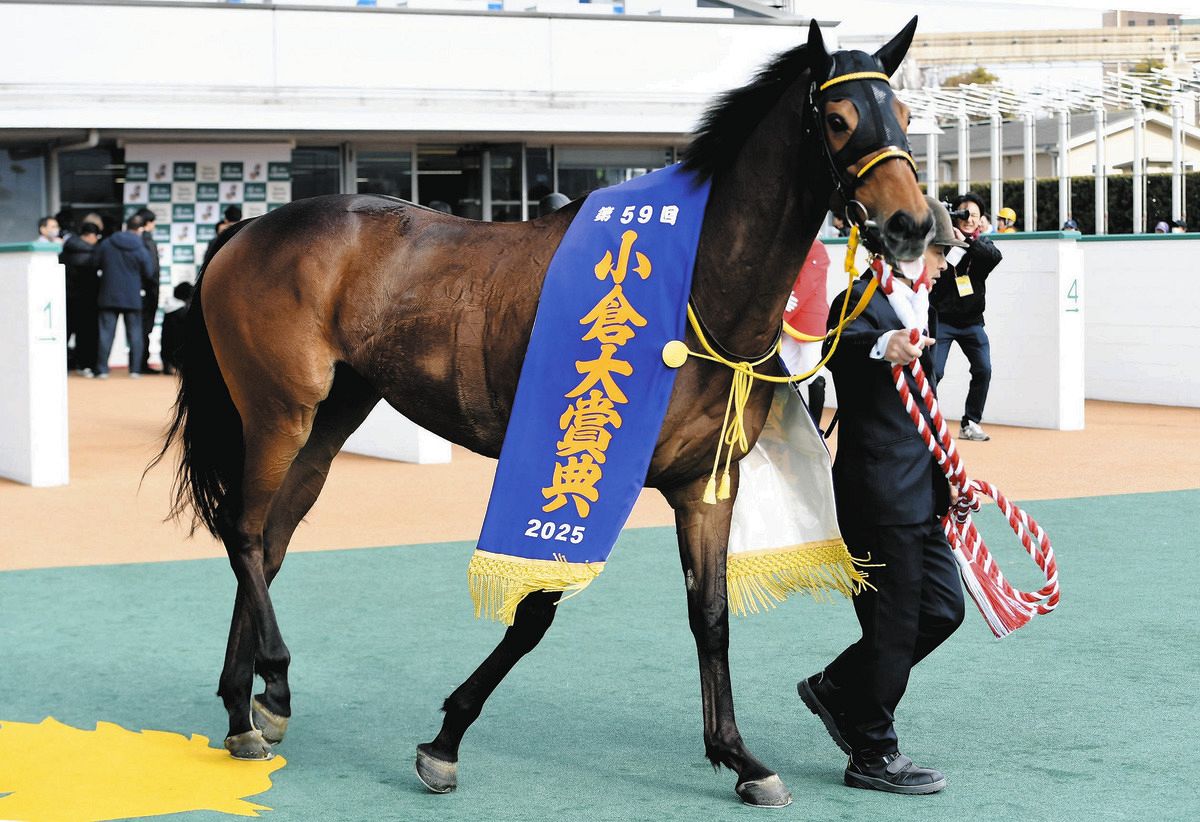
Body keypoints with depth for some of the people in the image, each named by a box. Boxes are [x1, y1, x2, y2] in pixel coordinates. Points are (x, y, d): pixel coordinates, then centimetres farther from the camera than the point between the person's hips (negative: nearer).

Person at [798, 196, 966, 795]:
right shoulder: (862, 301, -14)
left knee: (943, 609, 14)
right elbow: (838, 343, -39)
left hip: (918, 497, 10)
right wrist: (880, 346, -59)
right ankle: (873, 756, 14)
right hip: (878, 495, -9)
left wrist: (948, 476, 26)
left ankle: (835, 689, 27)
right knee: (892, 627, 0)